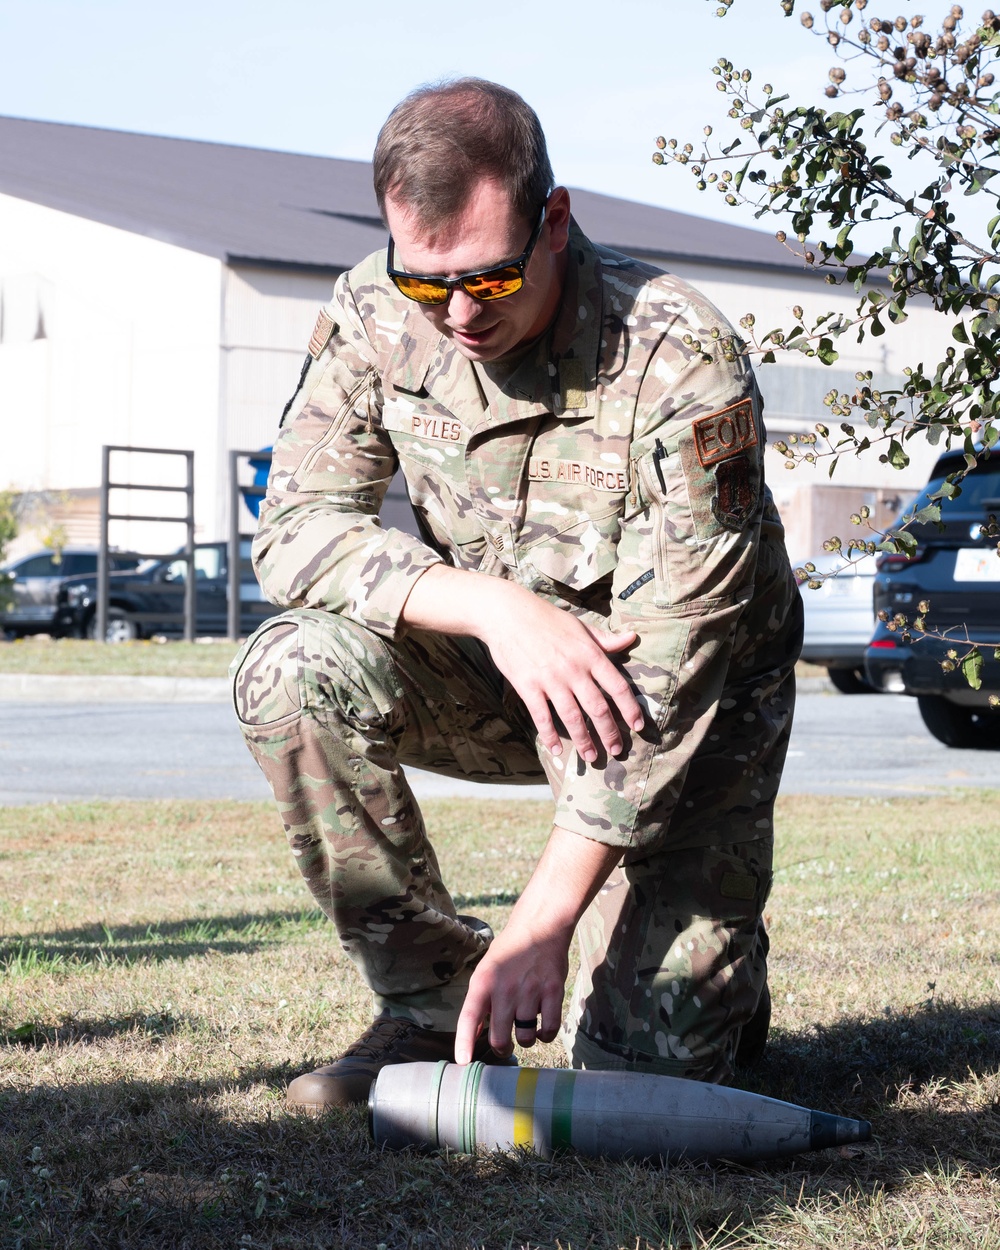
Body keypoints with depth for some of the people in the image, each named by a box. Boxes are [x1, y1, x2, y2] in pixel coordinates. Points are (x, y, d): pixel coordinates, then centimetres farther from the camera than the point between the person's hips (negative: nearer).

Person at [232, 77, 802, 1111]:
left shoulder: (682, 366, -30)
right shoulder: (374, 318, -15)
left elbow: (663, 674, -31)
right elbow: (297, 527, -16)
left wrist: (540, 925, -35)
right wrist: (493, 604, -34)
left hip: (687, 699, -4)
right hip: (496, 675, 4)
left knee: (643, 1061, -17)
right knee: (293, 670, -26)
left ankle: (719, 972, 22)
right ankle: (431, 1004, -9)